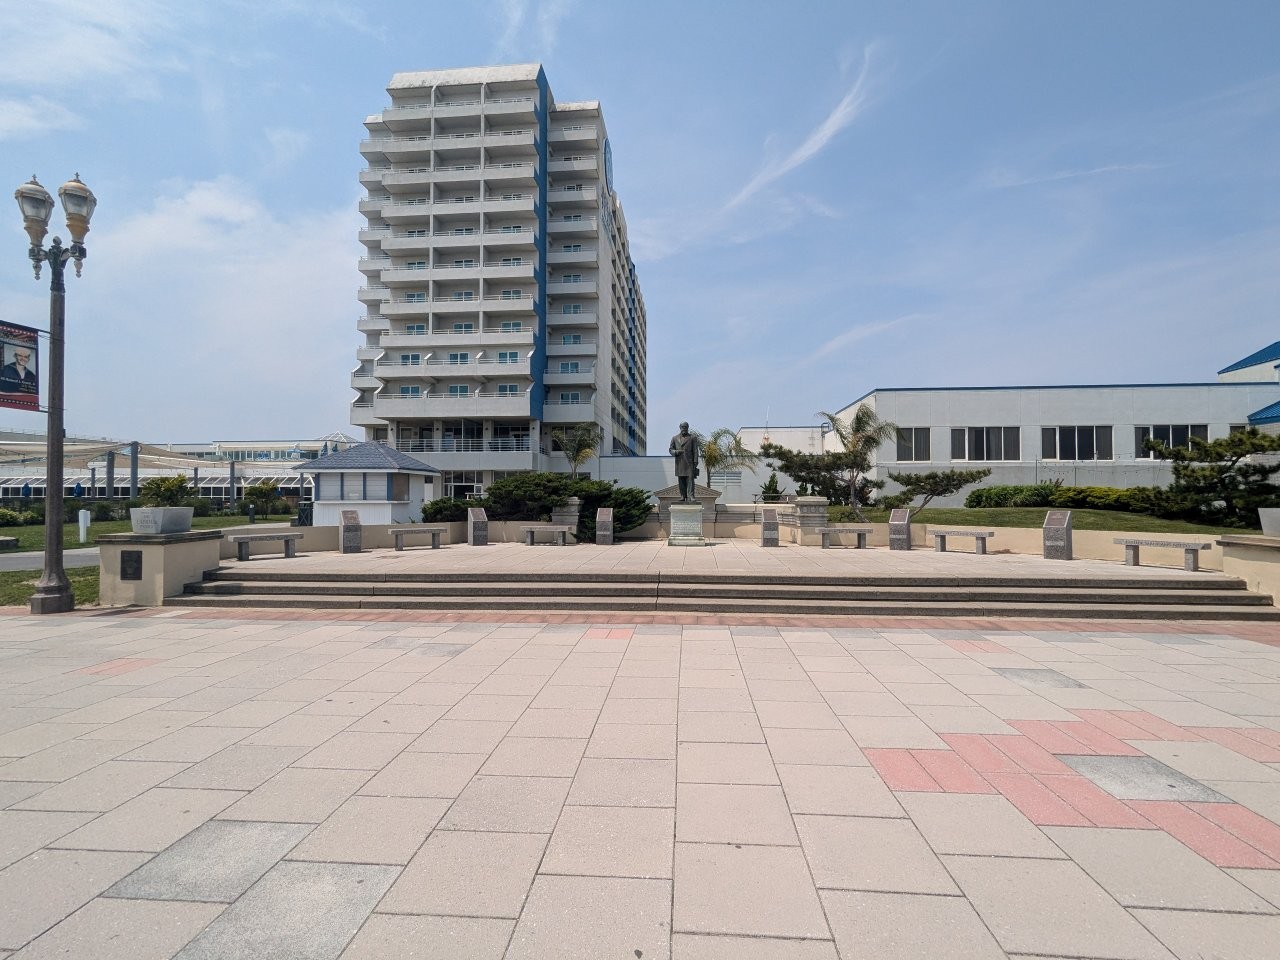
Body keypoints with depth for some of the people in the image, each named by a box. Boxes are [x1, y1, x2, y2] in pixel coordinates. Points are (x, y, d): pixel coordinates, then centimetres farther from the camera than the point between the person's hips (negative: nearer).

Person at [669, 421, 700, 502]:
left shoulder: (693, 438, 8)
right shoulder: (674, 438, 15)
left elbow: (695, 451, 3)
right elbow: (671, 449, 14)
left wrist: (695, 463, -5)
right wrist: (676, 452, -9)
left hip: (689, 463, -2)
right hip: (679, 464, 2)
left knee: (690, 480, -9)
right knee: (681, 482, 3)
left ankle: (690, 497, -11)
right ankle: (683, 497, 8)